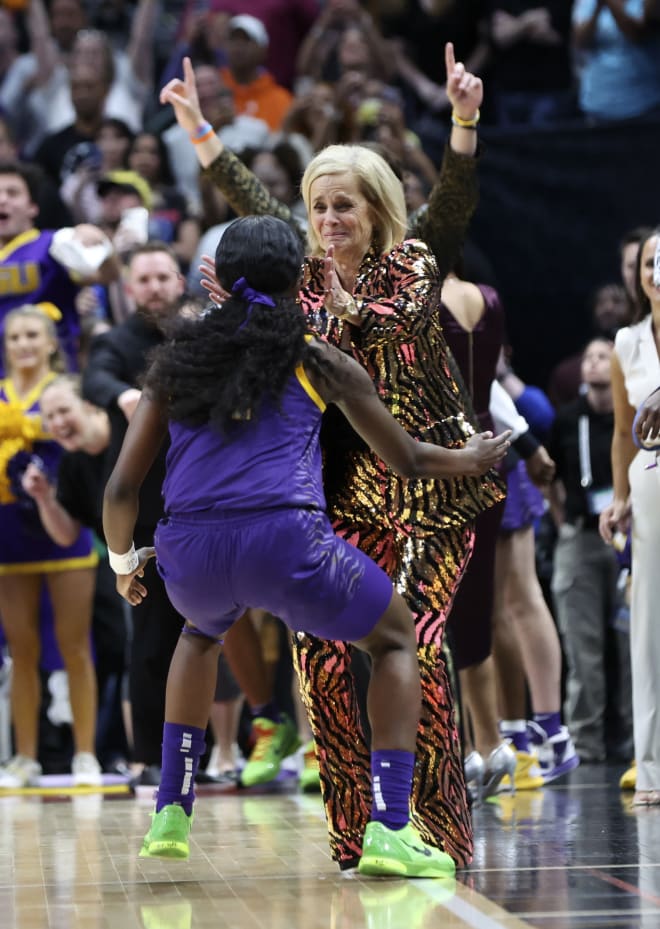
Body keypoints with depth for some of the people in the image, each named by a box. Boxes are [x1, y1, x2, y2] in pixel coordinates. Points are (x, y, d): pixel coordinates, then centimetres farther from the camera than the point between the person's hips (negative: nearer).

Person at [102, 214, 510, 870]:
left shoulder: (175, 360, 18)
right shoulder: (320, 360, 12)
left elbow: (121, 490, 15)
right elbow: (408, 460, 20)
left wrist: (123, 562, 34)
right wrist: (472, 460, 41)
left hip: (188, 552, 3)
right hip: (283, 539, -3)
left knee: (201, 633, 39)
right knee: (395, 641, 22)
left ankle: (170, 816, 34)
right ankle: (387, 829, 6)